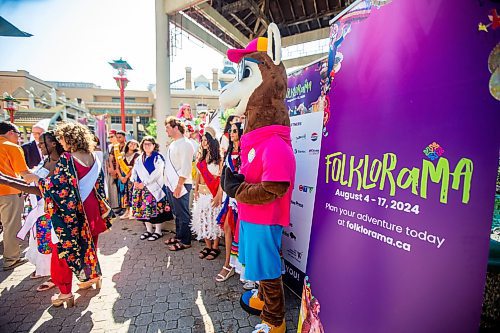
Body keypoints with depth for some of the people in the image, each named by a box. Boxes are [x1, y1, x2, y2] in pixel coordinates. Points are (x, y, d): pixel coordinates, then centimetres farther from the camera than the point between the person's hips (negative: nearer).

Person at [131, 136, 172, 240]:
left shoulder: (158, 157, -5)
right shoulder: (140, 158, 16)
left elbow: (157, 173, -15)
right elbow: (134, 171, 16)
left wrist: (145, 183, -17)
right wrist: (135, 181, -3)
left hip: (154, 188, -6)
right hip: (140, 187, 7)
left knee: (155, 208, -5)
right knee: (143, 208, 8)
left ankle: (158, 231, 7)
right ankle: (149, 230, 22)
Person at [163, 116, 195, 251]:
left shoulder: (185, 144, -13)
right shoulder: (173, 144, 15)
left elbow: (185, 168, -20)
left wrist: (179, 185, -22)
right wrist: (168, 183, 14)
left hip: (180, 185, -9)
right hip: (171, 184, 9)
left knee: (183, 214, 1)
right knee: (177, 213, 19)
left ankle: (185, 241, 12)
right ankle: (178, 236, 32)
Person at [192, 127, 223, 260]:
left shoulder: (218, 159, -7)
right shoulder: (201, 158, 13)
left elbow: (221, 178, -12)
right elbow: (198, 175, 14)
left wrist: (218, 195, -18)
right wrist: (196, 190, 4)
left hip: (213, 193, -6)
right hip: (201, 193, 6)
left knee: (213, 219, 1)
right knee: (202, 219, 10)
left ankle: (215, 247, 16)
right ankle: (207, 246, 23)